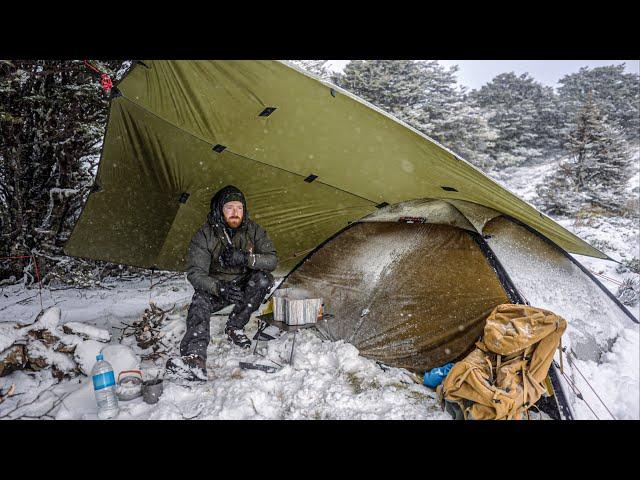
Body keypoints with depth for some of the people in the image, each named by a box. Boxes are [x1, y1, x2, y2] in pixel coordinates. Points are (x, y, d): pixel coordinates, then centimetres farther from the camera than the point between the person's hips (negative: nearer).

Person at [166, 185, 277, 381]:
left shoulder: (253, 230, -9)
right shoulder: (205, 235, -14)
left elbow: (272, 260, -14)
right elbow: (195, 273, -19)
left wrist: (246, 258, -34)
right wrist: (220, 288, -38)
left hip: (244, 286, 1)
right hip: (215, 287, -1)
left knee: (263, 279, -28)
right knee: (200, 301, -31)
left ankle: (234, 327, -17)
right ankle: (195, 360, -49)